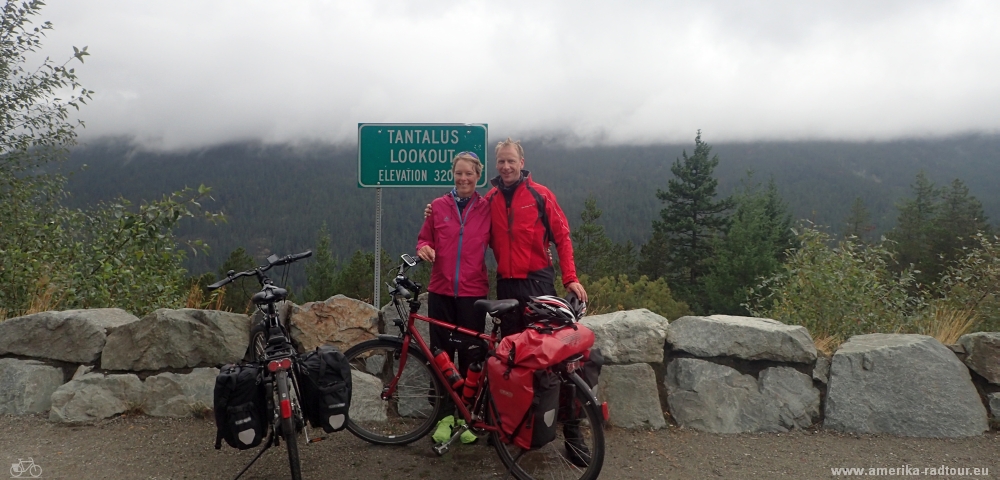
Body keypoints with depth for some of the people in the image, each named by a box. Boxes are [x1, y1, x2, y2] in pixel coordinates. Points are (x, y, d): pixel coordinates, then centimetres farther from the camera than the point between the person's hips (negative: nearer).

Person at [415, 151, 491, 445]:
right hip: (441, 291, 1)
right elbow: (425, 238, 10)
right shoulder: (438, 206, 5)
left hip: (473, 292, -1)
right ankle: (446, 415, 18)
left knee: (471, 355, 5)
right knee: (441, 353, 5)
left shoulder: (486, 209, 3)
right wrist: (424, 248, -11)